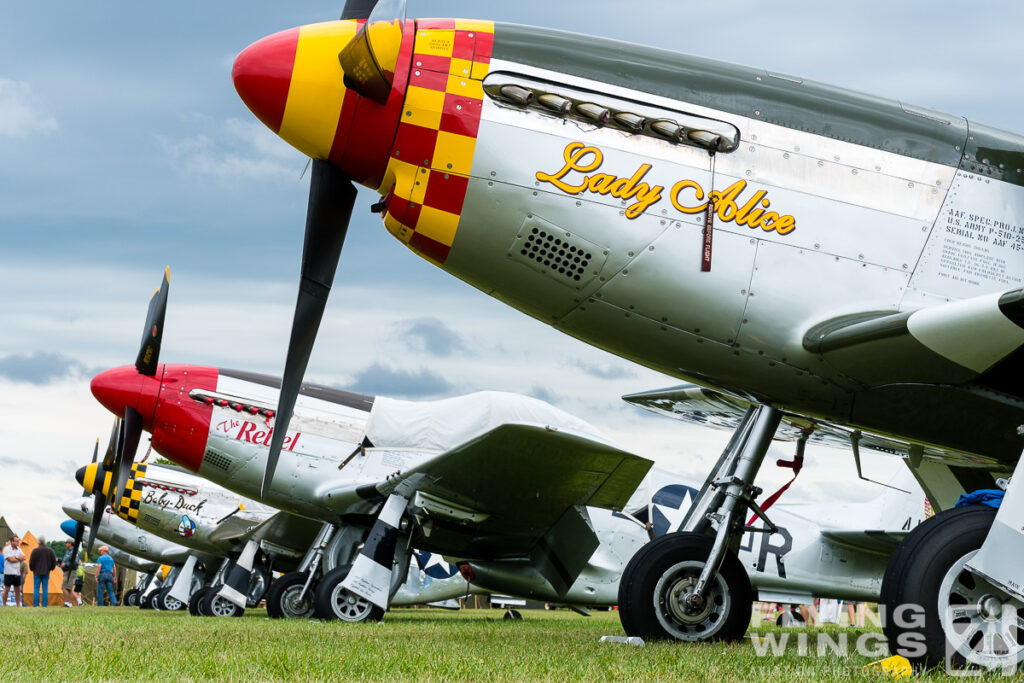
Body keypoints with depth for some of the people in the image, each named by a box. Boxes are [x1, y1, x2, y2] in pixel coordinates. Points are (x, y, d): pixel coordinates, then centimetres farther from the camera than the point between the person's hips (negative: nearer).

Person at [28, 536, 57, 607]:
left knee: (36, 589, 2)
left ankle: (35, 604, 0)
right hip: (46, 573, 2)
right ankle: (45, 604, 2)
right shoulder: (50, 550, 0)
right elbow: (54, 562, 5)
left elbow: (31, 562, -7)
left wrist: (32, 569, 13)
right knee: (45, 589, 5)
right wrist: (50, 568, 22)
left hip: (37, 572, -2)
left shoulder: (35, 550, -9)